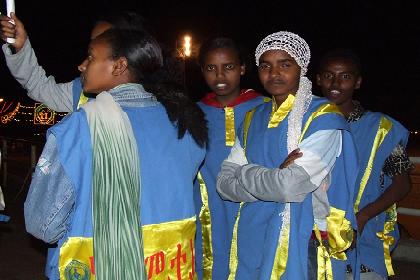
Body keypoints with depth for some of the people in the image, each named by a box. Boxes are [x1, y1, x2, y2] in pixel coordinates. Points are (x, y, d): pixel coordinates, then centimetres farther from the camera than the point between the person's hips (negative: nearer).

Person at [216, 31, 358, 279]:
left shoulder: (323, 117, -11)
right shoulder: (254, 118, 8)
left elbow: (292, 186, -22)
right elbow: (225, 184, 0)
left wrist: (244, 174, -7)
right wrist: (276, 176, -15)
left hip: (302, 244, -5)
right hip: (253, 240, 5)